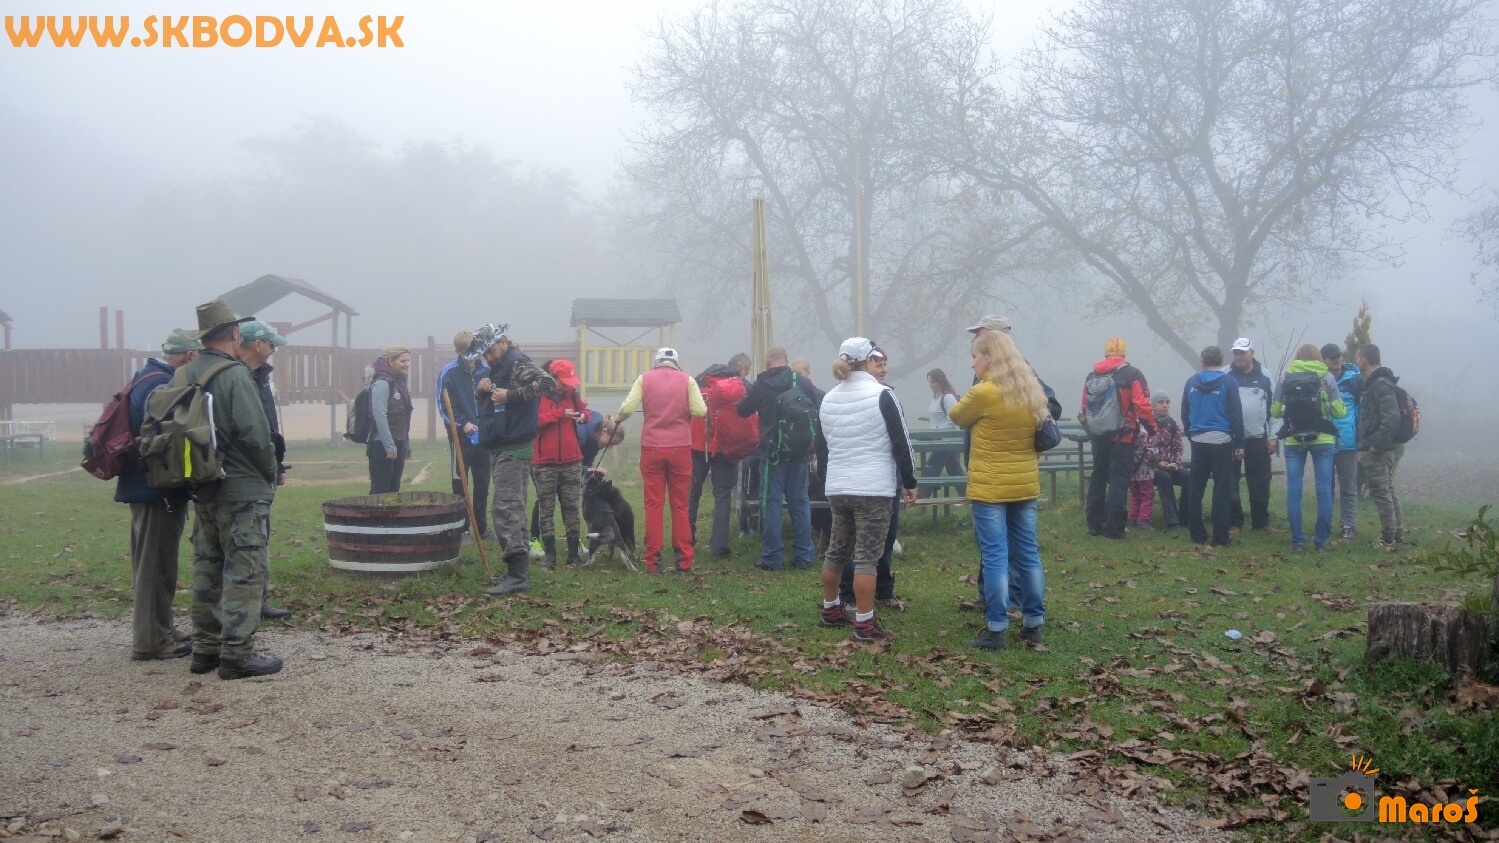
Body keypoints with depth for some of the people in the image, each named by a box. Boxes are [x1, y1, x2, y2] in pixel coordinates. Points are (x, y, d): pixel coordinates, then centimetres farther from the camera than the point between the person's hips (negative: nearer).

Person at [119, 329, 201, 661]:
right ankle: (151, 641, 5)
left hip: (145, 486, 10)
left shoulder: (145, 378, 12)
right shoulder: (162, 385, -20)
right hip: (159, 489, -10)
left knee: (151, 564, 17)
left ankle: (159, 630, 28)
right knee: (156, 565, -2)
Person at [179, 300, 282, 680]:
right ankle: (237, 654, -1)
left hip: (202, 488, 8)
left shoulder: (184, 376, 7)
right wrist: (270, 472, -6)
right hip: (242, 490, -8)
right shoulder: (235, 374, -15)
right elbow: (255, 433, -20)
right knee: (243, 571, -2)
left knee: (207, 568, 15)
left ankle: (205, 648, 22)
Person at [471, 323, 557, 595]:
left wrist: (511, 395, -27)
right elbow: (481, 400, 26)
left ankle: (518, 575, -15)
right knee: (513, 511, 14)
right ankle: (519, 570, 21)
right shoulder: (499, 367, 18)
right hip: (501, 449, 10)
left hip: (513, 451, -10)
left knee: (505, 511, -14)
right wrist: (481, 389, 3)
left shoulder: (517, 363, -12)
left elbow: (547, 381, -27)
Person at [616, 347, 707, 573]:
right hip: (680, 449, 0)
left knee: (653, 505, 5)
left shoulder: (644, 379, 3)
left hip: (652, 449, 0)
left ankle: (653, 561, 5)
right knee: (680, 505, 7)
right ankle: (683, 561, 8)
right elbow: (700, 411, -6)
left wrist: (617, 419, 15)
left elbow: (626, 408, -6)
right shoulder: (687, 380, 3)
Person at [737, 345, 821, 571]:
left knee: (771, 502, 2)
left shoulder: (760, 386, -6)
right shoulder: (804, 383, 2)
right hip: (800, 452, 3)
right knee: (800, 502, 10)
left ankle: (771, 558, 2)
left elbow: (742, 411, 7)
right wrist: (813, 447, 14)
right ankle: (803, 556, 11)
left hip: (772, 452, -3)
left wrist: (746, 398, 29)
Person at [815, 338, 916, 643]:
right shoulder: (882, 395, -8)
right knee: (866, 557, -4)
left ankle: (831, 610, 32)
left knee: (836, 551, 18)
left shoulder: (828, 399, 9)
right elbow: (901, 443, -8)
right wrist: (909, 483, 0)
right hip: (874, 489, -6)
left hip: (837, 489, 6)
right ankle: (864, 624, -3)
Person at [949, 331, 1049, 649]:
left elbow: (959, 418, 3)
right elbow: (1041, 435, 13)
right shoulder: (1033, 391, 7)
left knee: (995, 557, -3)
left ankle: (996, 630, 0)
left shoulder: (983, 393, -14)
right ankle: (1033, 625, 20)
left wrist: (950, 402, 23)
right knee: (1027, 554, 12)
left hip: (990, 488, -6)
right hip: (1026, 486, 6)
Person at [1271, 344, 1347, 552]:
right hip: (1323, 441, 0)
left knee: (1293, 491, 4)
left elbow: (1275, 411, 4)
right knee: (1324, 491, 6)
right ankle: (1321, 541, 8)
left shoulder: (1285, 378, 3)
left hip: (1294, 441, 1)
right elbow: (1340, 411, 0)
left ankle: (1298, 541, 3)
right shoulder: (1327, 378, 1)